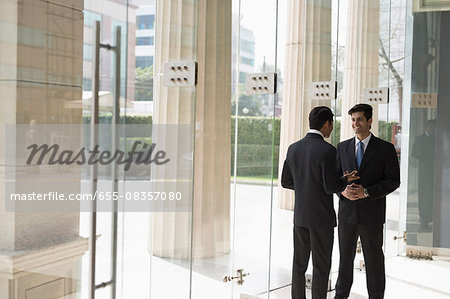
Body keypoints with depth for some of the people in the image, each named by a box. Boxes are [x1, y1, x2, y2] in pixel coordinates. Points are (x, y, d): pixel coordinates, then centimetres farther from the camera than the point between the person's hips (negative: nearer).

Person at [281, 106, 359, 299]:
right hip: (321, 217, -6)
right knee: (321, 266, 4)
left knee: (299, 264, 13)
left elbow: (286, 182, 10)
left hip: (300, 215, 6)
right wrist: (346, 179, 2)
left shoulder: (293, 148, 3)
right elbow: (332, 187, -17)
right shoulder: (327, 151, -17)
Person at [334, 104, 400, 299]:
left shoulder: (385, 148, -3)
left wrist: (366, 192, -17)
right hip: (347, 211, 4)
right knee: (345, 256, 14)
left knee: (373, 258, 5)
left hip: (371, 213, -3)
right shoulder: (343, 147, 9)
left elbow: (393, 181, -6)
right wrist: (343, 190, -12)